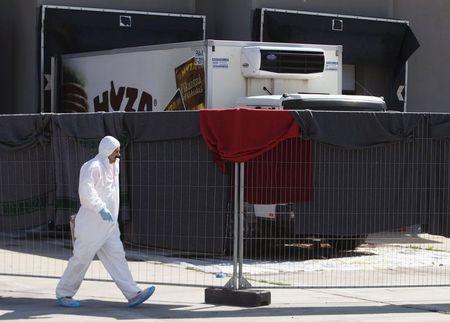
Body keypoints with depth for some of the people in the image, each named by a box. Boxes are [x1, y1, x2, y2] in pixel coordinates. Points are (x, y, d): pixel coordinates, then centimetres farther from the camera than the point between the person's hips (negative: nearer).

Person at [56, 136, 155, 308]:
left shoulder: (112, 167, 16)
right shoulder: (93, 167, -14)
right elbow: (86, 189, -29)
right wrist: (101, 208, -35)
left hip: (108, 225, 9)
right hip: (91, 224, -9)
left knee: (116, 256, 1)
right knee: (81, 259, -1)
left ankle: (133, 294, -5)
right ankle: (63, 294, 11)